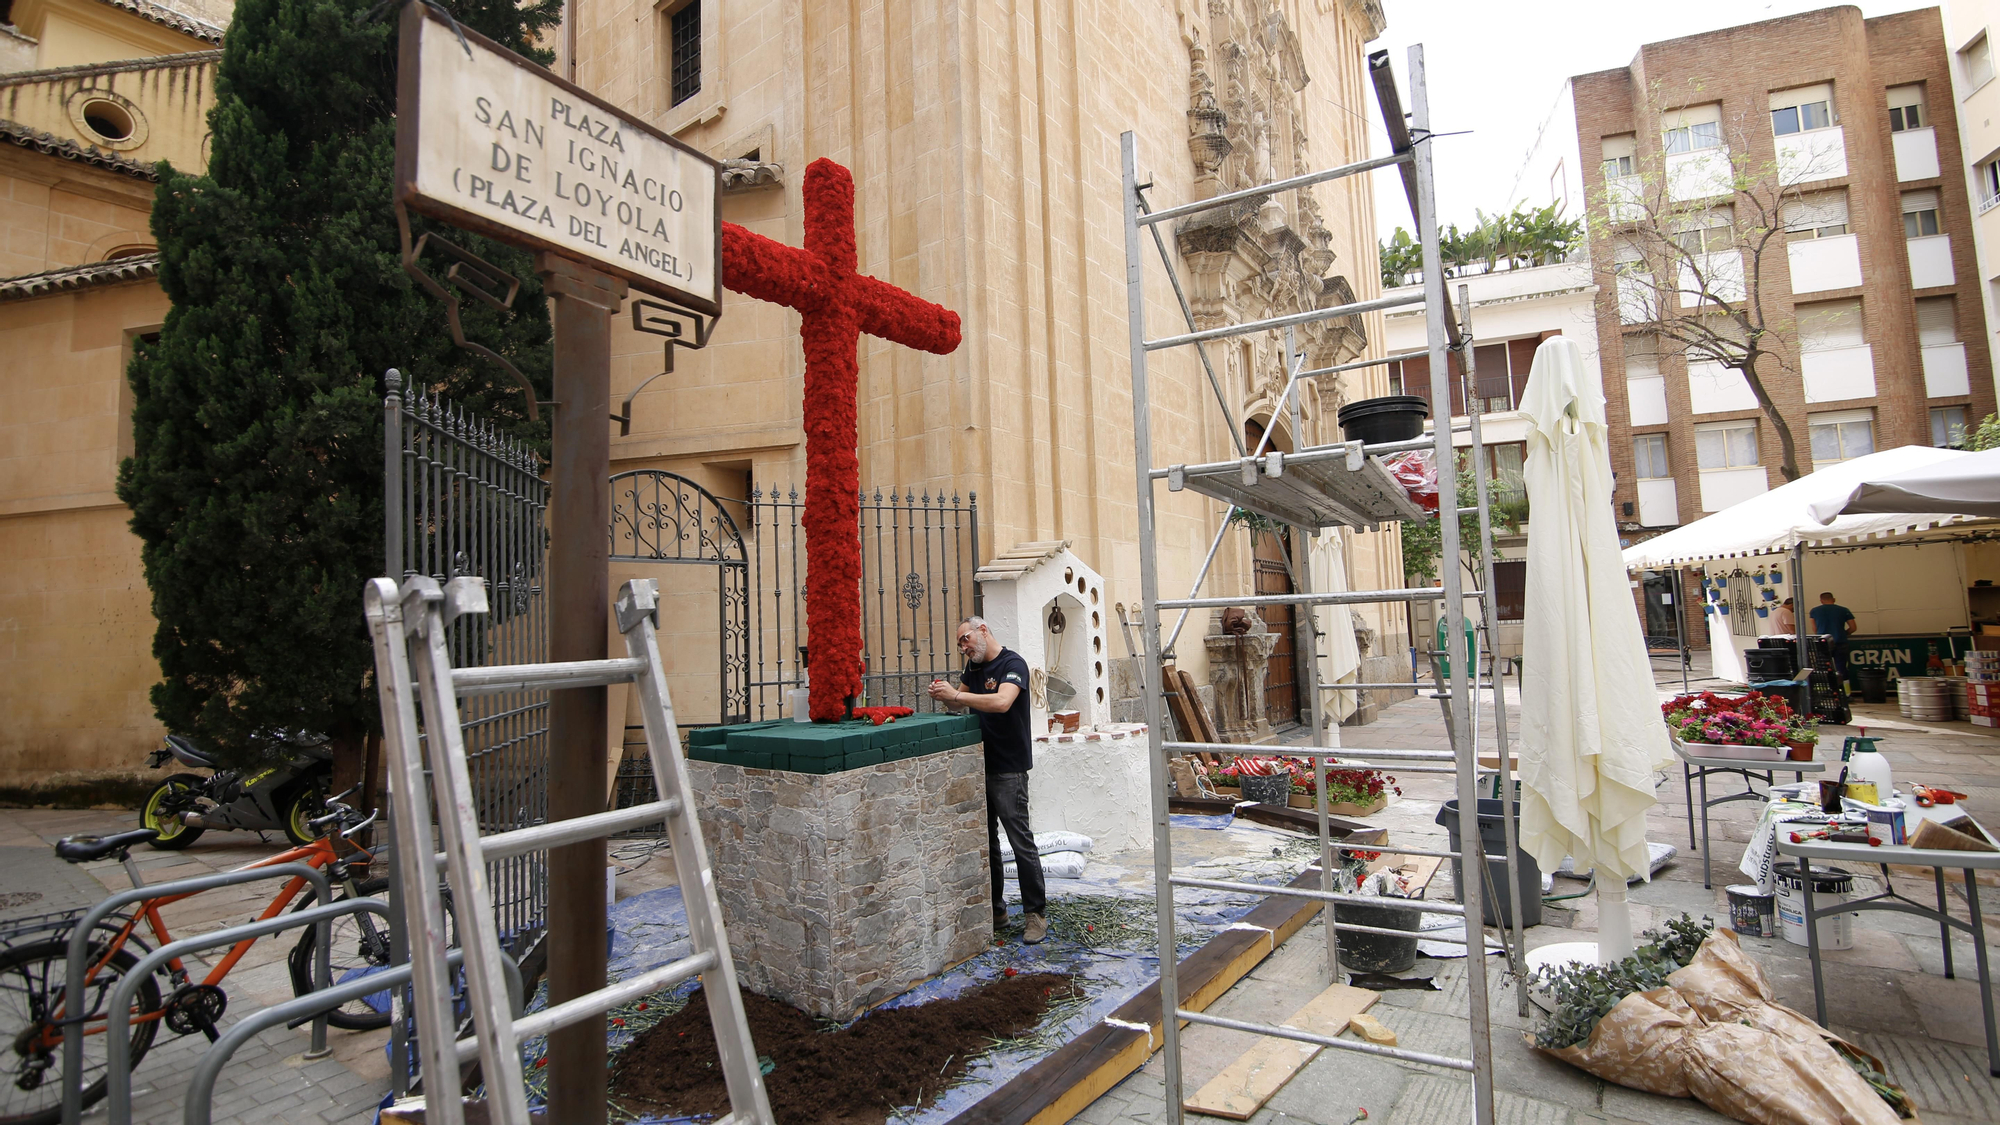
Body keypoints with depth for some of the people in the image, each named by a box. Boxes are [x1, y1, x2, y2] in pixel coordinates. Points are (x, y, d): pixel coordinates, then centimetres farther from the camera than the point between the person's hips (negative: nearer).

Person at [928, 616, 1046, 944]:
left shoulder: (1012, 664, -13)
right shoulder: (974, 666, 13)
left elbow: (1002, 702, -30)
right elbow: (959, 702, 17)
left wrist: (956, 695, -28)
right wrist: (944, 695, -6)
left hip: (1008, 769, -8)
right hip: (980, 765, 8)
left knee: (1021, 841, -5)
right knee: (985, 840, 13)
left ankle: (1036, 913, 5)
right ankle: (994, 909, 24)